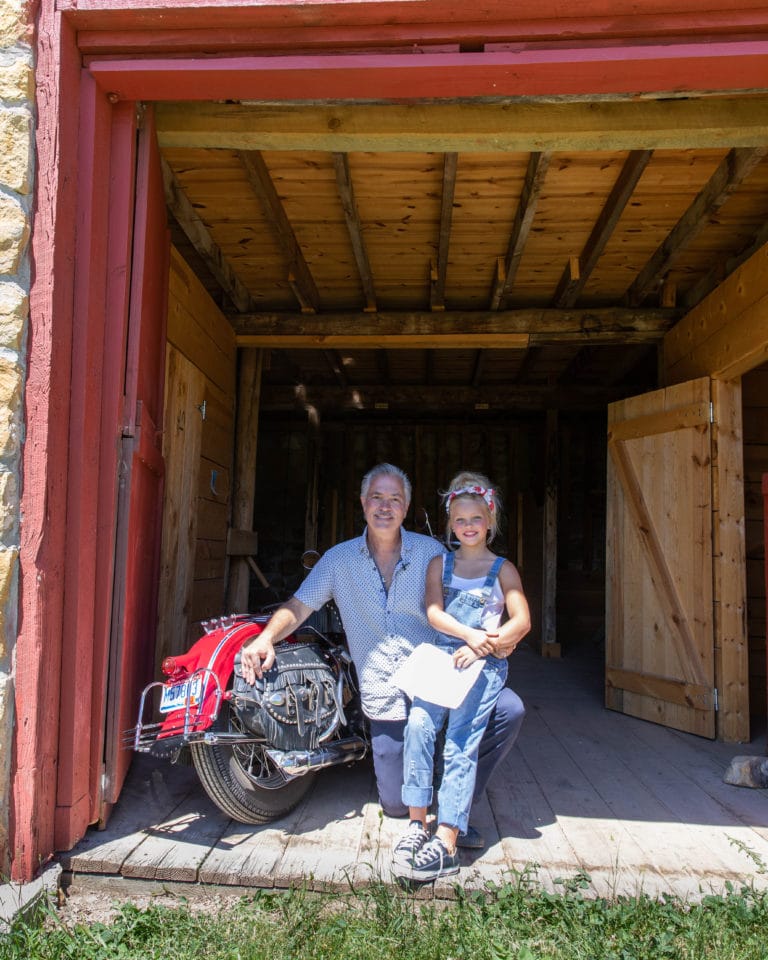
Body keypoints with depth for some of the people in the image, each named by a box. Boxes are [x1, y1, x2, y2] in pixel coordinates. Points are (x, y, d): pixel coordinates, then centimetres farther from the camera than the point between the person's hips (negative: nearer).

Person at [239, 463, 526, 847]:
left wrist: (492, 639, -19)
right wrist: (266, 638, -22)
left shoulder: (431, 551, -2)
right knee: (396, 805, 5)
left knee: (509, 710, -26)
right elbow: (298, 606, -2)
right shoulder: (339, 559, 1)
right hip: (385, 699, 1)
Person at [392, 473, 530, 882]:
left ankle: (446, 844, -12)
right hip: (442, 655, 2)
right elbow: (433, 611, 0)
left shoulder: (502, 569, 9)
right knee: (418, 726, -19)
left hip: (485, 664, -2)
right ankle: (417, 823, -8)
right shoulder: (440, 564, 14)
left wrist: (480, 647, -13)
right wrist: (469, 634, -16)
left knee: (460, 746, -12)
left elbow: (522, 621, -1)